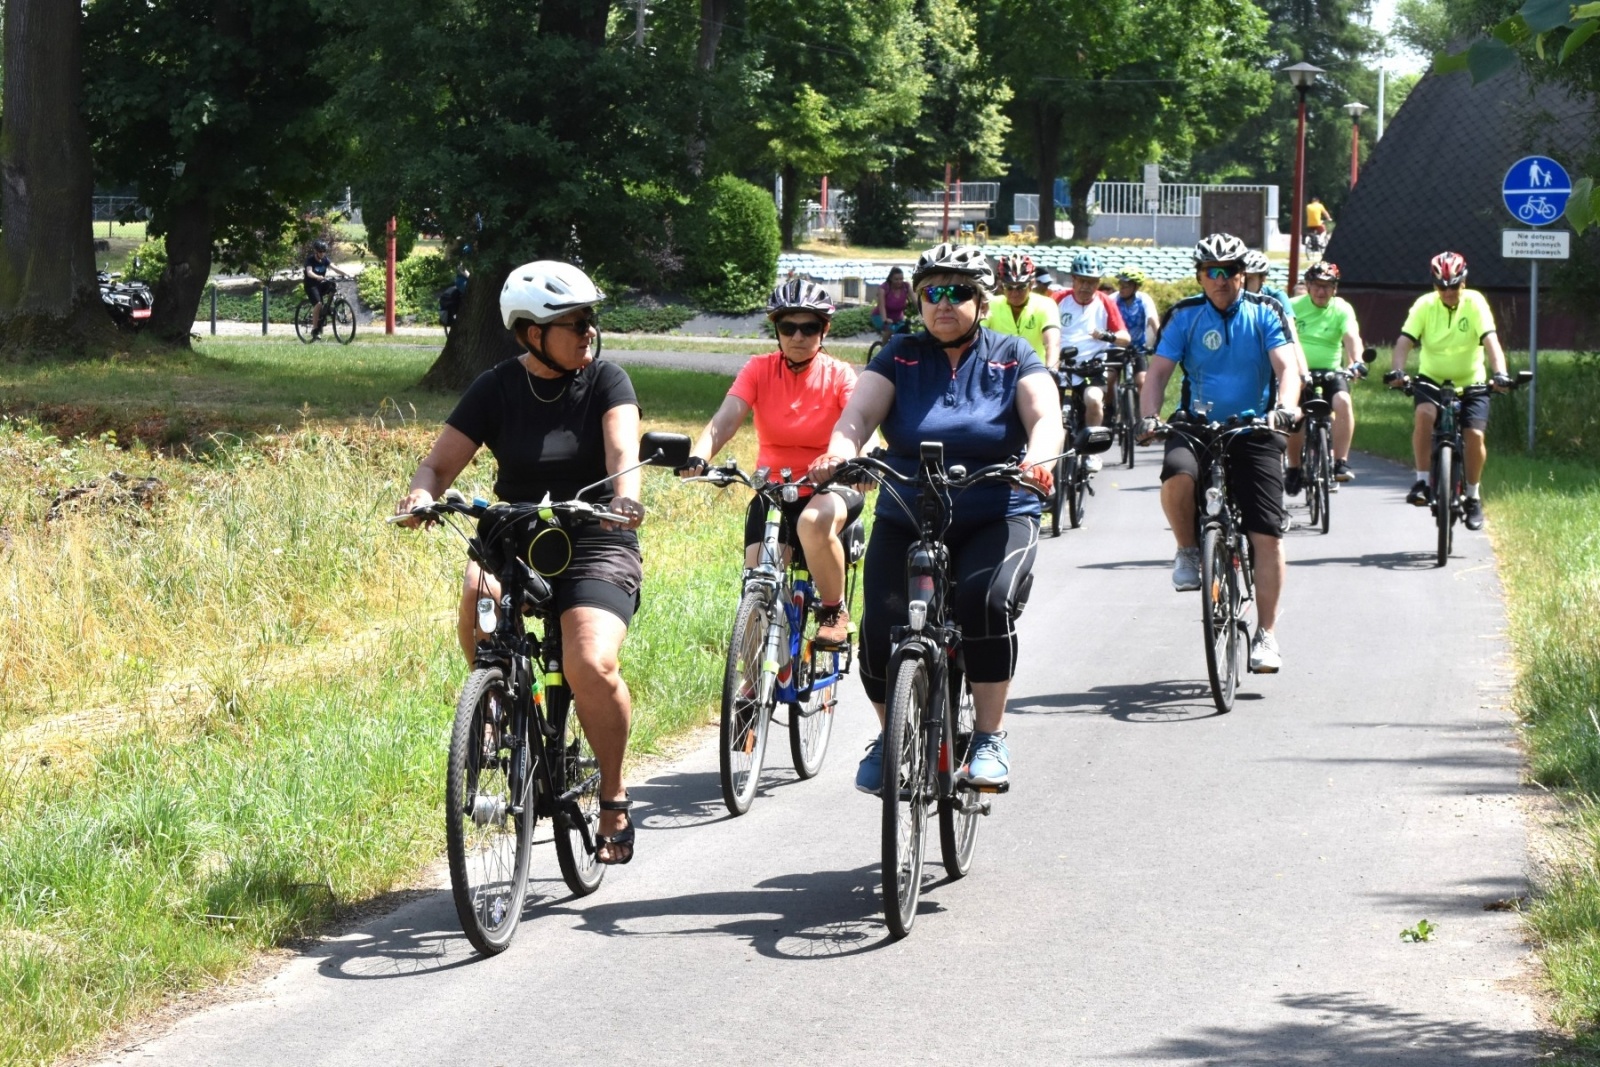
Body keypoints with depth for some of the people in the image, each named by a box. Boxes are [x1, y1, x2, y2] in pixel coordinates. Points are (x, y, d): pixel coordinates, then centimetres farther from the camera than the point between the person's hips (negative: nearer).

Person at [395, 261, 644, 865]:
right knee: (477, 593, -33)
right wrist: (421, 493, -26)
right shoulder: (497, 389, 0)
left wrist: (624, 498, -41)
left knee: (591, 665, -26)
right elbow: (441, 463, -3)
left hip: (595, 545, -2)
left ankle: (613, 797, -3)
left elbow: (623, 452, -19)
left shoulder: (606, 381, -3)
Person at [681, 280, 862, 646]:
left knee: (814, 521, -37)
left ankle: (834, 613, -14)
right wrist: (697, 457, -37)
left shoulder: (838, 375, -4)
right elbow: (725, 420, -15)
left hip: (827, 489, -2)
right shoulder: (759, 370, -1)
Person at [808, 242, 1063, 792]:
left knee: (987, 600, -30)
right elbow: (858, 416, -9)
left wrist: (1038, 458, -35)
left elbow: (1045, 418, -12)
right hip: (906, 521, 2)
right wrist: (837, 454, -32)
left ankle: (990, 736, -17)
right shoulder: (900, 357, 5)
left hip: (997, 519, -1)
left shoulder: (1012, 357, 3)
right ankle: (890, 737, 10)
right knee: (883, 625, -17)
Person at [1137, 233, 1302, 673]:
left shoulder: (1264, 313, 1)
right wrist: (1149, 417, -22)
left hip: (1254, 432, 0)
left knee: (1267, 536, -8)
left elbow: (1287, 367, -10)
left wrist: (1286, 407, -31)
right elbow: (1158, 372, -4)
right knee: (1177, 475, -35)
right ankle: (1188, 552, -5)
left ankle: (1265, 634, 3)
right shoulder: (1184, 316, 1)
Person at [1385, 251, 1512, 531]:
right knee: (1423, 414, -31)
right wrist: (1397, 371, -38)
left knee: (1475, 435, -17)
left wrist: (1500, 374, -39)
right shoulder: (1425, 305, -10)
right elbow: (1405, 340, -19)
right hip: (1431, 379, 0)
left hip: (1470, 382, 0)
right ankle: (1422, 482, -20)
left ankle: (1472, 497, 5)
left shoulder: (1475, 303, -12)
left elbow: (1490, 340, -23)